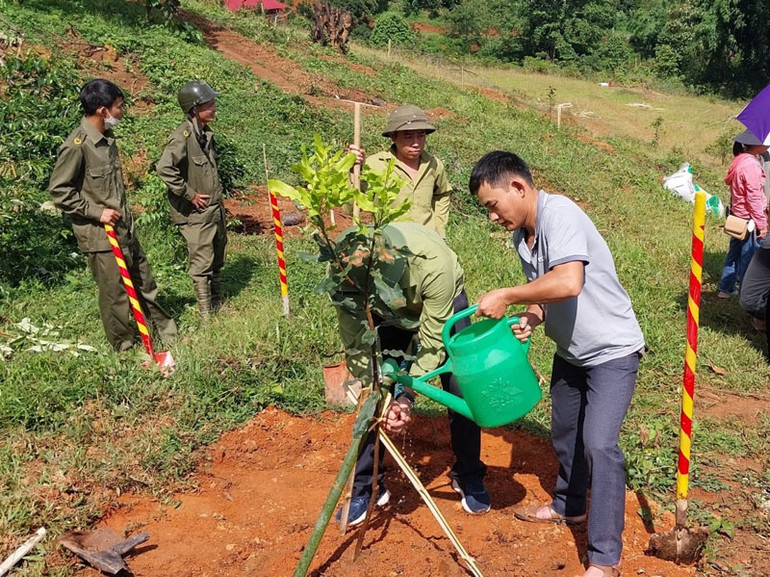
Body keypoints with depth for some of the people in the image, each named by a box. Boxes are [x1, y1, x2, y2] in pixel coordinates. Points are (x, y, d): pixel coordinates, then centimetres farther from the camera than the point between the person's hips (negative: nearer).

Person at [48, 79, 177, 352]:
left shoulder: (106, 138, 8)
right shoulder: (77, 145, -18)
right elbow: (59, 190, -16)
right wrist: (96, 211, -18)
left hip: (124, 229, 9)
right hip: (100, 235, -8)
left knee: (145, 283, 17)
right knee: (115, 293, 3)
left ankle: (169, 335, 30)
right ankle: (126, 349, 18)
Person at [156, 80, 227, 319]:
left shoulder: (205, 133, 9)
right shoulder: (183, 136, -18)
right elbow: (164, 168, -31)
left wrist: (218, 196, 14)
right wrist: (189, 194, -23)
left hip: (215, 210, 9)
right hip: (195, 213, -9)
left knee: (217, 261, 18)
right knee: (202, 263, -2)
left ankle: (218, 306, 32)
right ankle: (206, 316, 7)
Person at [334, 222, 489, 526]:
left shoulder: (433, 262, -43)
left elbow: (433, 340, -33)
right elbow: (354, 343, -25)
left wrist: (408, 395, -37)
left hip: (443, 304, -2)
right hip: (389, 311, 2)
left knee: (461, 391, -5)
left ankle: (469, 478, 18)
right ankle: (365, 487, 10)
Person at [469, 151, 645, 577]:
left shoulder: (560, 215, -26)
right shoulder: (522, 235, 1)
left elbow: (568, 283, -41)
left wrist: (506, 296, -32)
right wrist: (531, 318, -12)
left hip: (611, 350, -9)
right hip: (570, 350, 9)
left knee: (598, 443, -16)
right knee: (564, 434, 21)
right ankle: (569, 506, 46)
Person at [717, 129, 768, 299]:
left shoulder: (740, 160, 6)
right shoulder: (751, 165, -22)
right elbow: (754, 198, -22)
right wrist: (762, 224, -15)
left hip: (737, 216, 9)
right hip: (749, 221, -9)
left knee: (734, 253, 19)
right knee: (749, 256, 3)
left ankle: (725, 288, 28)